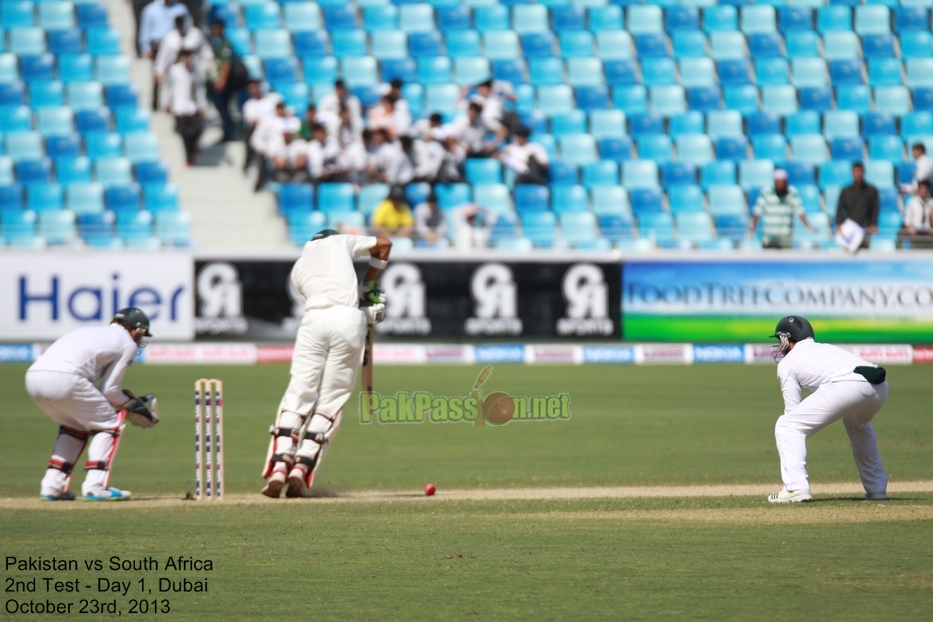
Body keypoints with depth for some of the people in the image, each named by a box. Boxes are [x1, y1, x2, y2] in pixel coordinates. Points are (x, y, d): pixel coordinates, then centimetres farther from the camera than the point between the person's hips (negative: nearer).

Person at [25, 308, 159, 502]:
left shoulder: (91, 332, 35)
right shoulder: (128, 343, 14)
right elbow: (109, 390, 9)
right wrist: (132, 406, 26)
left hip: (33, 376, 7)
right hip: (62, 378, -7)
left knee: (75, 426, 27)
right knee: (108, 423, 10)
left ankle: (52, 486, 20)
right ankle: (94, 486, -1)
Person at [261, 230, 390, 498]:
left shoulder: (298, 268, 29)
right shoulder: (338, 242, 24)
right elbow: (384, 245, 25)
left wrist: (366, 313, 23)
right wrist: (368, 284, 32)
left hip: (314, 320, 1)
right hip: (349, 318, -1)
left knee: (297, 395, 2)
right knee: (330, 401, 3)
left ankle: (280, 465, -15)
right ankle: (302, 466, -9)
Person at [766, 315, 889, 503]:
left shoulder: (787, 362, 21)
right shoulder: (827, 348, 40)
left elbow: (793, 410, 20)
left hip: (846, 387, -7)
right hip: (879, 387, 7)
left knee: (786, 426, 6)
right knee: (858, 424, 39)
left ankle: (795, 488, -7)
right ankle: (876, 488, 37)